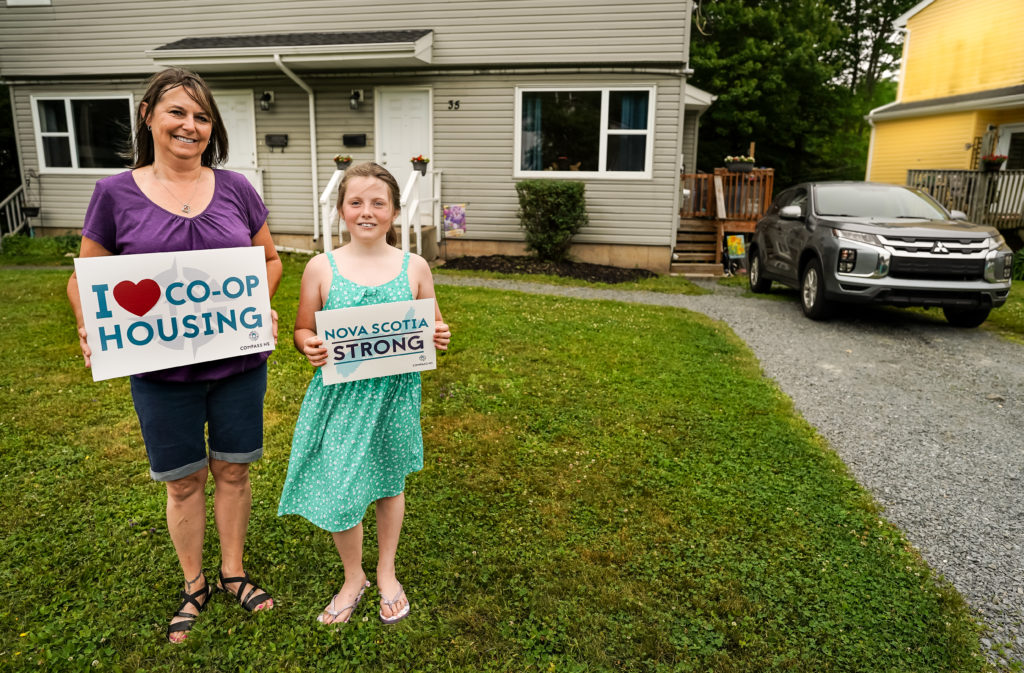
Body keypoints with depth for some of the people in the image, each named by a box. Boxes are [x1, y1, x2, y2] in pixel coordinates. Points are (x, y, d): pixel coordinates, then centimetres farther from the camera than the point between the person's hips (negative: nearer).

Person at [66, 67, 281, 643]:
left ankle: (234, 572, 37)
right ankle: (194, 586, 37)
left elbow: (270, 258, 10)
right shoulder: (115, 194, -3)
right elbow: (85, 276, 4)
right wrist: (91, 327, -15)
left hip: (239, 363, 1)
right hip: (161, 370, -1)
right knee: (183, 481, 14)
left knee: (232, 469, 15)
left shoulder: (235, 188, 0)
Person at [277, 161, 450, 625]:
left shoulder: (414, 267, -1)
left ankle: (386, 573, 41)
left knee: (389, 482, 16)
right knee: (337, 489, -1)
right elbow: (302, 331, 4)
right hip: (340, 395, -1)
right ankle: (353, 578, 29)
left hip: (394, 393, 1)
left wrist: (439, 338, -13)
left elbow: (433, 325, 9)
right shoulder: (322, 267, -3)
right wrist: (310, 348, -17)